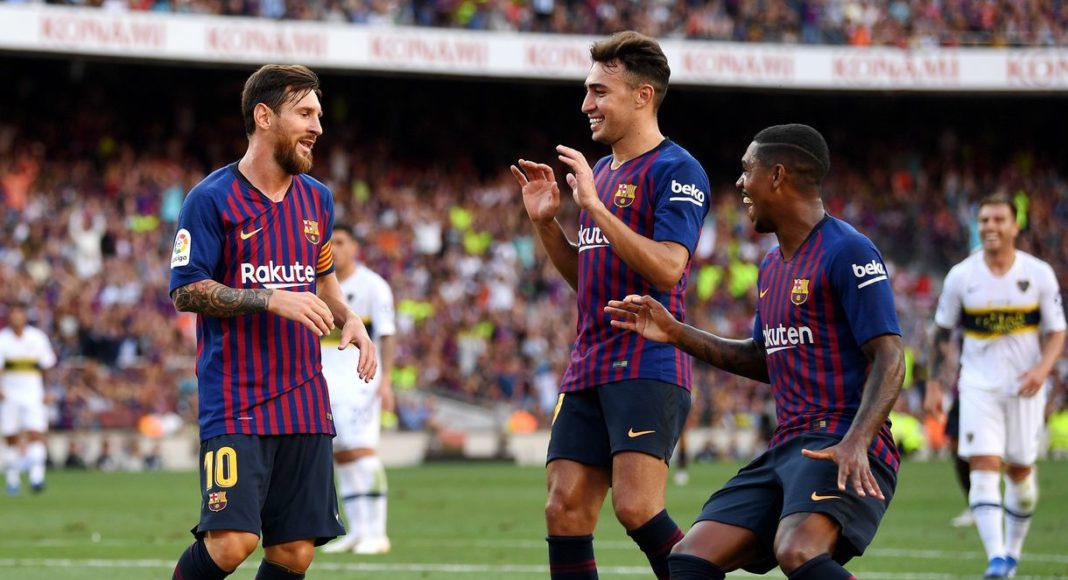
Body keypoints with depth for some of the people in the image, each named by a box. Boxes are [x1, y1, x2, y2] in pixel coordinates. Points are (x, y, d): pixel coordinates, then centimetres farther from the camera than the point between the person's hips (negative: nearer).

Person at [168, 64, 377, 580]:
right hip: (234, 402, -6)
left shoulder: (316, 199, 13)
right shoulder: (212, 199, -6)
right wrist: (272, 300, -18)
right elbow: (185, 291, -9)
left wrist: (348, 319, 7)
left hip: (304, 400, 6)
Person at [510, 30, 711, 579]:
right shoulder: (600, 172, 19)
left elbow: (667, 268, -20)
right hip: (590, 367, 8)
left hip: (648, 365, -8)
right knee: (565, 511, 0)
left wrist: (594, 207, -19)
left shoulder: (676, 170, -7)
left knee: (636, 507, -18)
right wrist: (546, 223, 10)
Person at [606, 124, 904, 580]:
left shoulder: (846, 252, -8)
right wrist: (677, 334, 24)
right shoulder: (771, 268, 20)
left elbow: (889, 359, -15)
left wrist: (855, 443, -29)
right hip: (785, 450, 9)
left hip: (842, 451, -9)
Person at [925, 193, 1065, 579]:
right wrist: (934, 384, 4)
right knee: (984, 468, -14)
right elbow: (942, 332, 8)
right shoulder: (960, 276, -3)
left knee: (1020, 472, 8)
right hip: (978, 386, 0)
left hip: (1024, 387, 0)